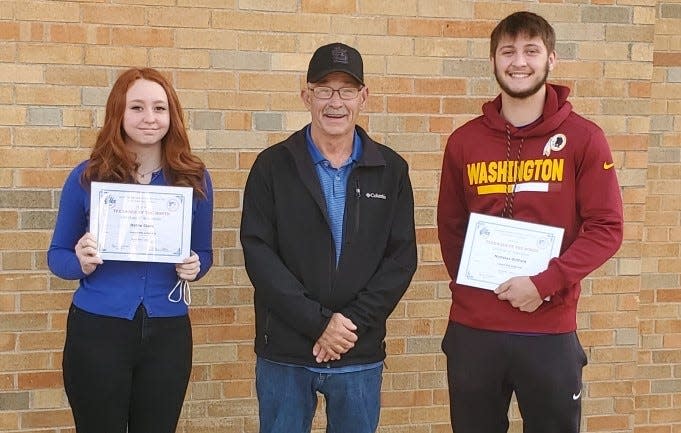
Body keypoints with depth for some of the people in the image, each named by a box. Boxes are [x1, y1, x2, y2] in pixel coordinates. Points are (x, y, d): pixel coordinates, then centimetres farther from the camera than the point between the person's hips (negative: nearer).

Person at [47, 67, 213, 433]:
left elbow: (203, 253, 10)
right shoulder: (87, 176, -4)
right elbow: (57, 255, 4)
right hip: (96, 331, -1)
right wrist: (82, 263, -18)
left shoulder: (194, 178, 0)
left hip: (167, 333, 1)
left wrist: (194, 268, -12)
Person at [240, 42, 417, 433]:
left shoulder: (391, 169, 3)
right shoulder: (273, 166, -1)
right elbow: (258, 254, -8)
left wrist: (353, 322, -13)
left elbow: (402, 257, -1)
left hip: (361, 354, 1)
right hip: (284, 353, -1)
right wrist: (319, 323, -16)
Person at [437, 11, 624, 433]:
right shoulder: (464, 141, 5)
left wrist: (544, 283, -15)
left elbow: (607, 228, -6)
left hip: (550, 331, -2)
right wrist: (470, 285, 3)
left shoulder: (583, 137, -3)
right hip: (472, 328, 2)